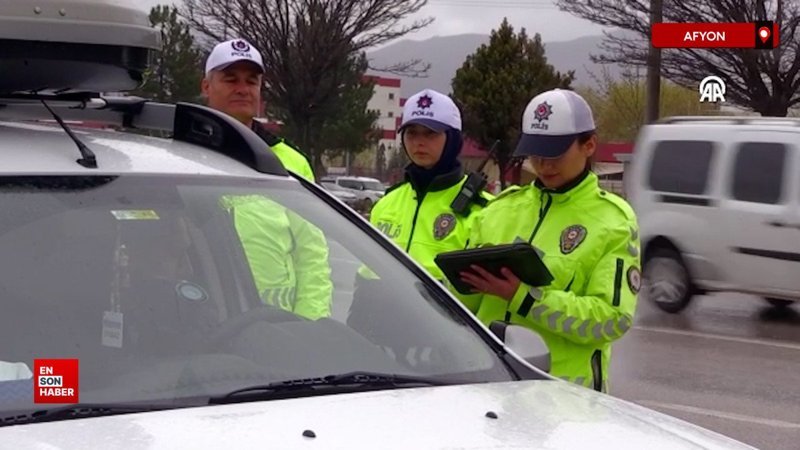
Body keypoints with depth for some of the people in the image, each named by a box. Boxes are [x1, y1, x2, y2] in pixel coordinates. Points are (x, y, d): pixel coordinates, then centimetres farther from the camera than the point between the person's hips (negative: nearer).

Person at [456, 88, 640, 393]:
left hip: (564, 387, -4)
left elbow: (614, 318, -11)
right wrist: (466, 280, -9)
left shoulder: (614, 220, 1)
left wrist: (523, 296, -18)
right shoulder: (502, 207, 14)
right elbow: (464, 304, 15)